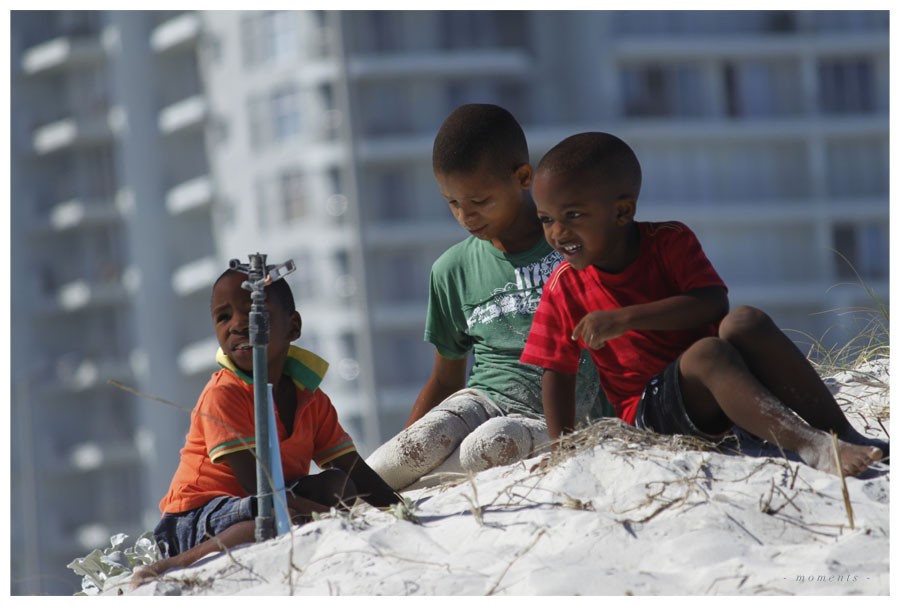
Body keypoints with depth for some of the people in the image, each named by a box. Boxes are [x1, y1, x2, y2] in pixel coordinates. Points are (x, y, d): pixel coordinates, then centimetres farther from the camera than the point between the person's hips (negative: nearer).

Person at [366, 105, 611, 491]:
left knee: (492, 444, -37)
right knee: (426, 441, -34)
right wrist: (397, 460, 9)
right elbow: (446, 379, 18)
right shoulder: (453, 270, 10)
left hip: (559, 419, -2)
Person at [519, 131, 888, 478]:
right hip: (652, 410, -2)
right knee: (706, 352, -34)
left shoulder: (669, 242, -3)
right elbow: (557, 373, 6)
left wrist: (625, 318, -27)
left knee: (744, 323, -30)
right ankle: (809, 445, -52)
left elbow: (712, 305, -18)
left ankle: (844, 435, -34)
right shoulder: (564, 289, 0)